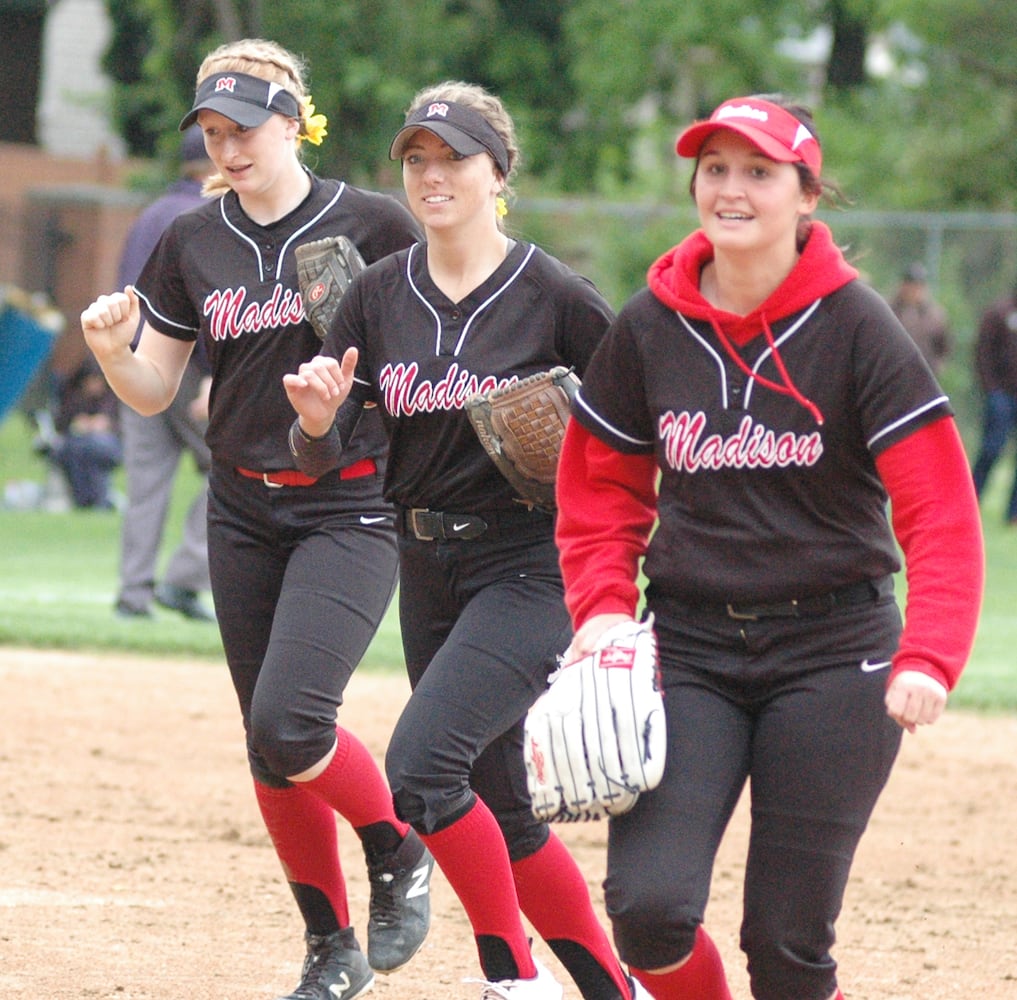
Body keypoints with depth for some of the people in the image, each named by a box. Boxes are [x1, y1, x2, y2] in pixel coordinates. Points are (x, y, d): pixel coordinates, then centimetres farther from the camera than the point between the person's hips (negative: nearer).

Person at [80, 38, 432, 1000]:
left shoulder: (370, 224, -7)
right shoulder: (190, 244, 5)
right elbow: (152, 392, 9)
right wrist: (109, 346, -12)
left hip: (351, 508, -5)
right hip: (243, 513, 5)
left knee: (287, 720, -20)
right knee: (269, 744, 7)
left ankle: (398, 853, 8)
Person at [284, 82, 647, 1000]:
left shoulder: (555, 297, -10)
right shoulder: (379, 295, 4)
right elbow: (323, 457, 2)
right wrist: (316, 419, -20)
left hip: (533, 570, -6)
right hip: (428, 570, 6)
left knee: (421, 765, -22)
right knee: (500, 812, 12)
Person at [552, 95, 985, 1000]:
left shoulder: (855, 328, -8)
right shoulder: (649, 328, 2)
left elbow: (941, 512, -13)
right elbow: (601, 488, 15)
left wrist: (928, 660, -28)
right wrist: (603, 608, -3)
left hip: (832, 653, -2)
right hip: (688, 646, 3)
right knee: (647, 907, -15)